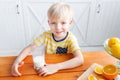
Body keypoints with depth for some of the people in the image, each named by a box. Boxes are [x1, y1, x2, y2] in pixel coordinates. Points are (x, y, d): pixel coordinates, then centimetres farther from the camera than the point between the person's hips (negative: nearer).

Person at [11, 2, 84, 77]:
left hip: (65, 71, -1)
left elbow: (80, 60, -32)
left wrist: (56, 67, -40)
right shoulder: (46, 35, -12)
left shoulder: (71, 38, -20)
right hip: (47, 69, 2)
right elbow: (30, 48, -11)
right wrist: (17, 61, -29)